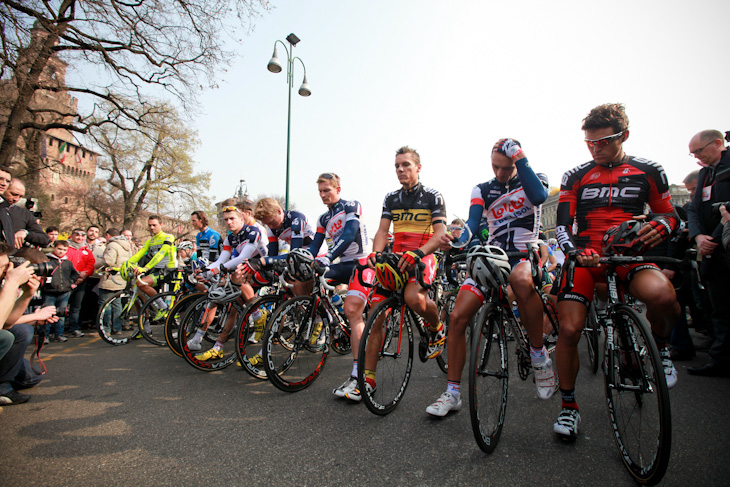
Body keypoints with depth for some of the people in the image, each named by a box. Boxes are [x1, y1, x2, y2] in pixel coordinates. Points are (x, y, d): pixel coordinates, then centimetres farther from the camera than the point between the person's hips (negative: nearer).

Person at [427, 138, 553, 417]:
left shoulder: (533, 179, 6)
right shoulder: (482, 190, 12)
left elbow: (539, 196, -19)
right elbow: (473, 223, -4)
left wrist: (519, 156, -16)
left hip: (525, 255, -3)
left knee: (521, 279, -41)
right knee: (457, 318, -12)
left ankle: (539, 356, -18)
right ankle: (452, 393, 2)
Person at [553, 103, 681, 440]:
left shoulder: (647, 171, 11)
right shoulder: (576, 176, 10)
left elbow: (669, 213, 17)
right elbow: (562, 224, 5)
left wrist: (660, 226, -9)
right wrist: (574, 251, -17)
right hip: (585, 257, 0)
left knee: (662, 296, -35)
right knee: (569, 329, -16)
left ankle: (659, 345, 3)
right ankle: (569, 406, 7)